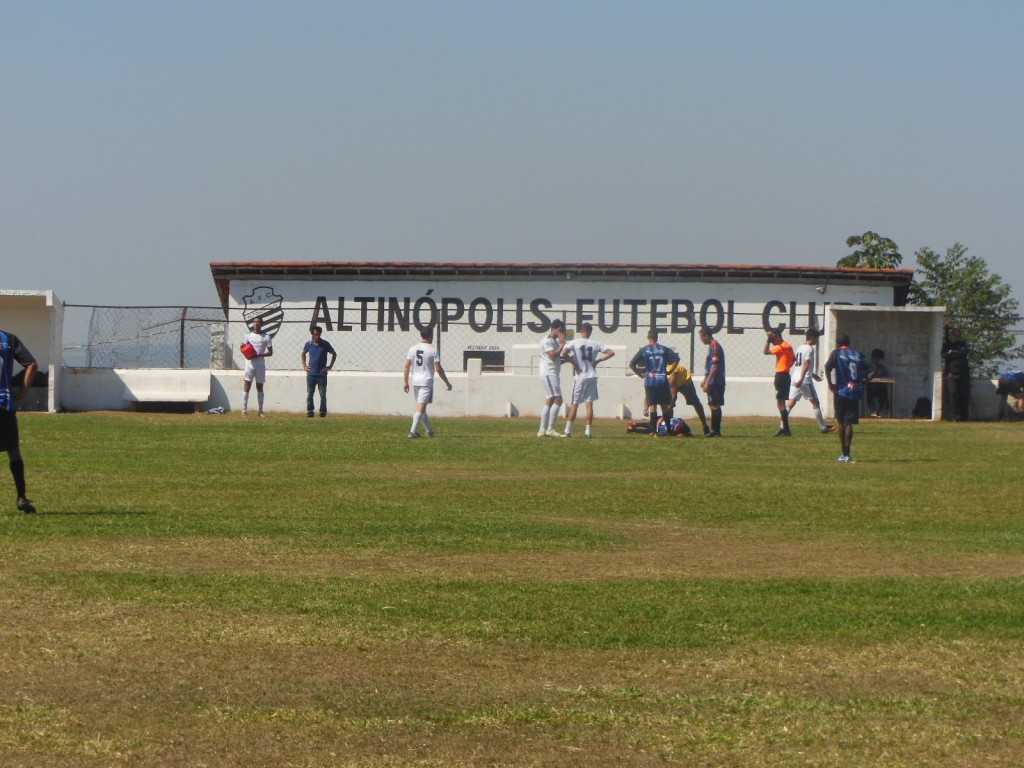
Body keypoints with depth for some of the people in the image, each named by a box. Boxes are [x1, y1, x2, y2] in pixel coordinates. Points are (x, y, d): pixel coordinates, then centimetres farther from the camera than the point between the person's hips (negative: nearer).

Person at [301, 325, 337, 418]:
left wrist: (330, 366, 2)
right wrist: (304, 365, 11)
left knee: (323, 395, -2)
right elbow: (303, 353, 21)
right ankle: (309, 411, 9)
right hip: (311, 374, 2)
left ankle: (323, 412, 6)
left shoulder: (325, 344, -4)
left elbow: (334, 354, 8)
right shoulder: (308, 344, 2)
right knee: (309, 394, 3)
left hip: (322, 374, -2)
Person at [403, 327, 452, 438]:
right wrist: (447, 383, 1)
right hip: (427, 382, -5)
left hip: (415, 381, 5)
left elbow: (407, 366, 2)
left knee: (421, 407, 15)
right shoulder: (433, 350, -8)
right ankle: (413, 431, -15)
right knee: (421, 407, -6)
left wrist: (406, 382, 10)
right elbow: (438, 369, -9)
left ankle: (429, 430, 25)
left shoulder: (413, 348, 4)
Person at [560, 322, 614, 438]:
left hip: (580, 377, -1)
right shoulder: (595, 344, 3)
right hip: (592, 377, 1)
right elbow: (611, 353, 5)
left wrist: (573, 362, -6)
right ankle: (588, 431, -1)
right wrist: (598, 360, 7)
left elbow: (564, 353, -19)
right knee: (589, 404, 3)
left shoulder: (574, 342, -4)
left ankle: (568, 430, 3)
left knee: (574, 404, 6)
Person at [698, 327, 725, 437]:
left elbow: (715, 366, -20)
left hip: (715, 382, -10)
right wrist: (705, 380, 25)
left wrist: (707, 382, -20)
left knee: (715, 406, -8)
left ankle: (716, 431, -7)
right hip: (712, 382, 10)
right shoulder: (712, 346, 16)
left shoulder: (715, 346, -15)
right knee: (713, 406, 12)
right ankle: (714, 430, 16)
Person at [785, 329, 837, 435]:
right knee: (815, 402, 4)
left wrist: (813, 374, 37)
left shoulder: (800, 348, 17)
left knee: (790, 402, 1)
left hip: (794, 378, 8)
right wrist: (801, 379, -26)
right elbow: (806, 364, -19)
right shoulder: (809, 349, -9)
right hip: (805, 380, -8)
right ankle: (823, 427, 11)